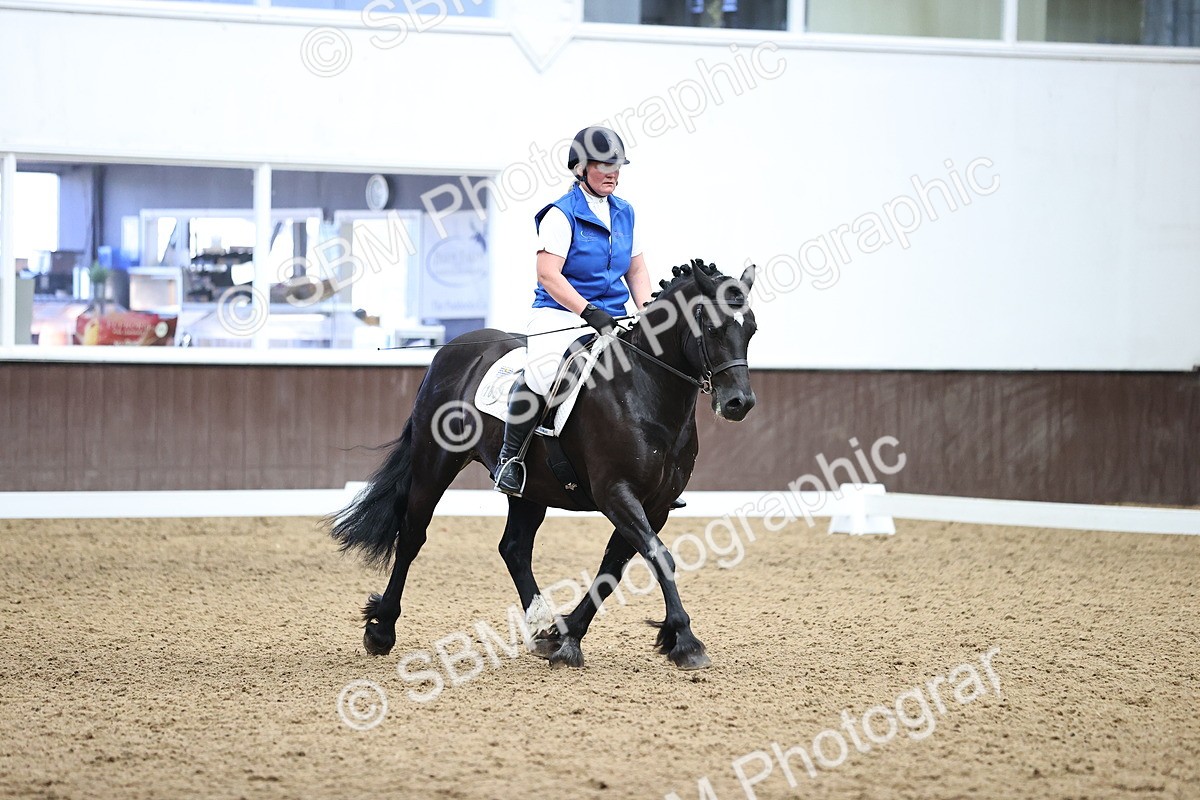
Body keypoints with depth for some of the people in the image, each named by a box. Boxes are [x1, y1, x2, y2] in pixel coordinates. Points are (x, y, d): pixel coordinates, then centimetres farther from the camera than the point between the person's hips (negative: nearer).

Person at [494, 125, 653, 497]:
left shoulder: (624, 213, 14)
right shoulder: (562, 214, -7)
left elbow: (636, 270, 21)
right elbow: (548, 275, -15)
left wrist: (646, 310, 2)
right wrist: (589, 312, -23)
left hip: (611, 317, 7)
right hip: (560, 313, -7)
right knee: (543, 371, -35)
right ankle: (509, 456, -15)